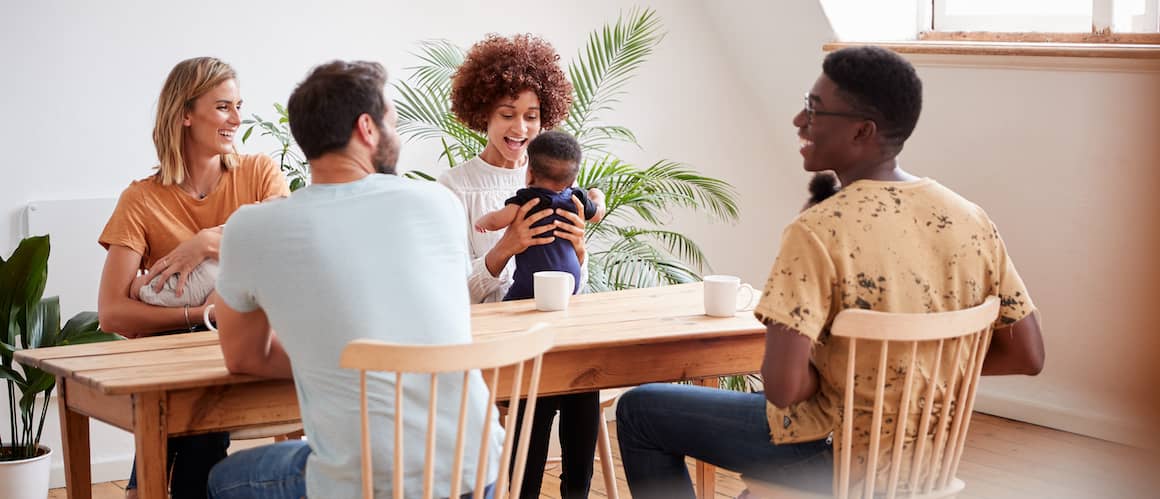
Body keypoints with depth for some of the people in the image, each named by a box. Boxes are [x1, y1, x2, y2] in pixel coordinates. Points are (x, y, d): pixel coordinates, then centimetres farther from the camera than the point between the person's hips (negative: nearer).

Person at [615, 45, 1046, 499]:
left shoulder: (817, 232, -24)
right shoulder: (971, 221, -7)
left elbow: (783, 386, -32)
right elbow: (1028, 356, -1)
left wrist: (827, 377, -9)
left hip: (833, 460, -7)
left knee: (639, 410, 13)